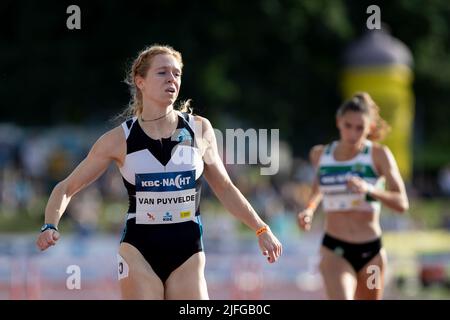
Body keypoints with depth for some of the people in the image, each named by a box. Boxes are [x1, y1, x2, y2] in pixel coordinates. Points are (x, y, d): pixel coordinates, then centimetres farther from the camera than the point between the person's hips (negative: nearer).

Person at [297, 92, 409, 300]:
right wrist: (309, 209, 6)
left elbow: (402, 203, -14)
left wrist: (369, 189, -29)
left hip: (371, 251, 1)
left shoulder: (379, 155, -6)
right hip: (335, 250, 0)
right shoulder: (320, 155, 2)